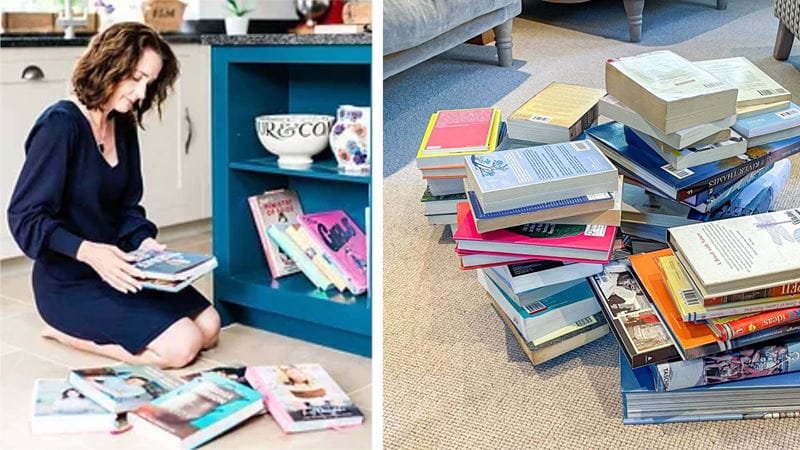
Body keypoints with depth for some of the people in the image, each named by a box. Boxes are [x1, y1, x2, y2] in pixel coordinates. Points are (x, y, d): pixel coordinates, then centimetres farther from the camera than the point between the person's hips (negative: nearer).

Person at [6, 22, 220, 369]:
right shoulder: (60, 124, -18)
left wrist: (143, 240, -9)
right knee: (181, 345, -18)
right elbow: (25, 217, -20)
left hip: (114, 270, 8)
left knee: (208, 326, 0)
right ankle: (66, 328, -1)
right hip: (68, 280, -8)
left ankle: (81, 325, 10)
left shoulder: (123, 126, 7)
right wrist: (87, 251, -32)